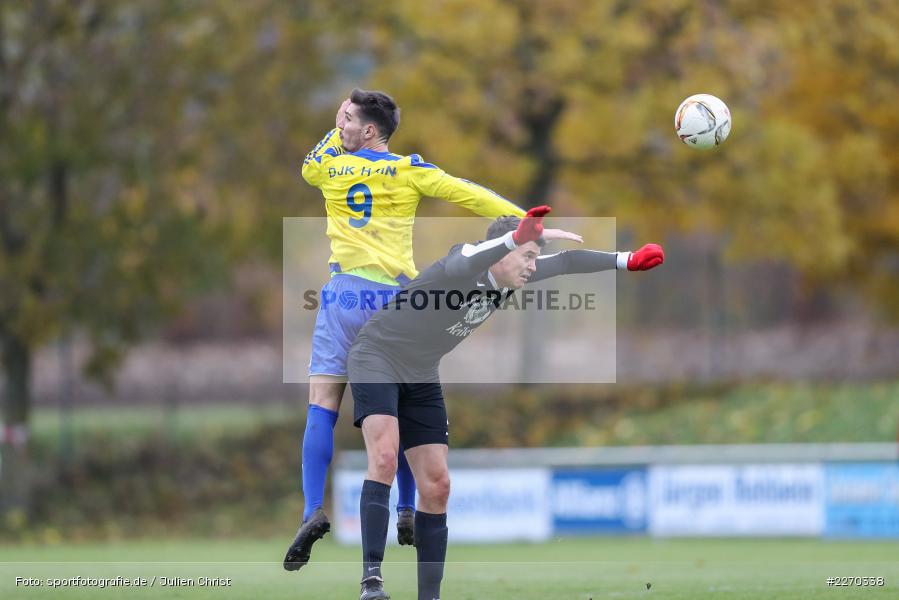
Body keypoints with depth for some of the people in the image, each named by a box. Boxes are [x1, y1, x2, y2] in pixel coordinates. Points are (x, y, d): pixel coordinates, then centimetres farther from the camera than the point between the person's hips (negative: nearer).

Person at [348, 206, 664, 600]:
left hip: (420, 377, 8)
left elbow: (566, 262, 12)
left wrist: (627, 261, 6)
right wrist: (520, 235, -69)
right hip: (377, 358, -8)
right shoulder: (467, 264, -26)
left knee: (436, 486, 2)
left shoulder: (511, 276, -2)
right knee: (385, 457, -29)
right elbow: (467, 262, -52)